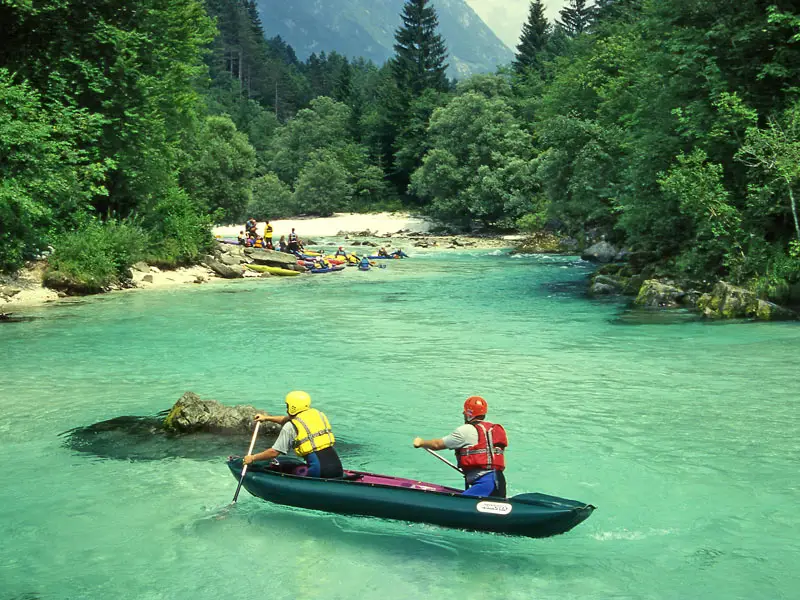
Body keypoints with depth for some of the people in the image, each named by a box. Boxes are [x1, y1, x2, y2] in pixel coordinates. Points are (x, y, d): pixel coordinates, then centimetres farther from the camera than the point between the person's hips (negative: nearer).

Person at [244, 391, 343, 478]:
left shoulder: (290, 427, 2)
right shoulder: (319, 415, 20)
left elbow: (274, 452, 6)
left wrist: (252, 458, 21)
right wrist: (267, 418, 44)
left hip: (318, 470, -5)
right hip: (337, 466, 5)